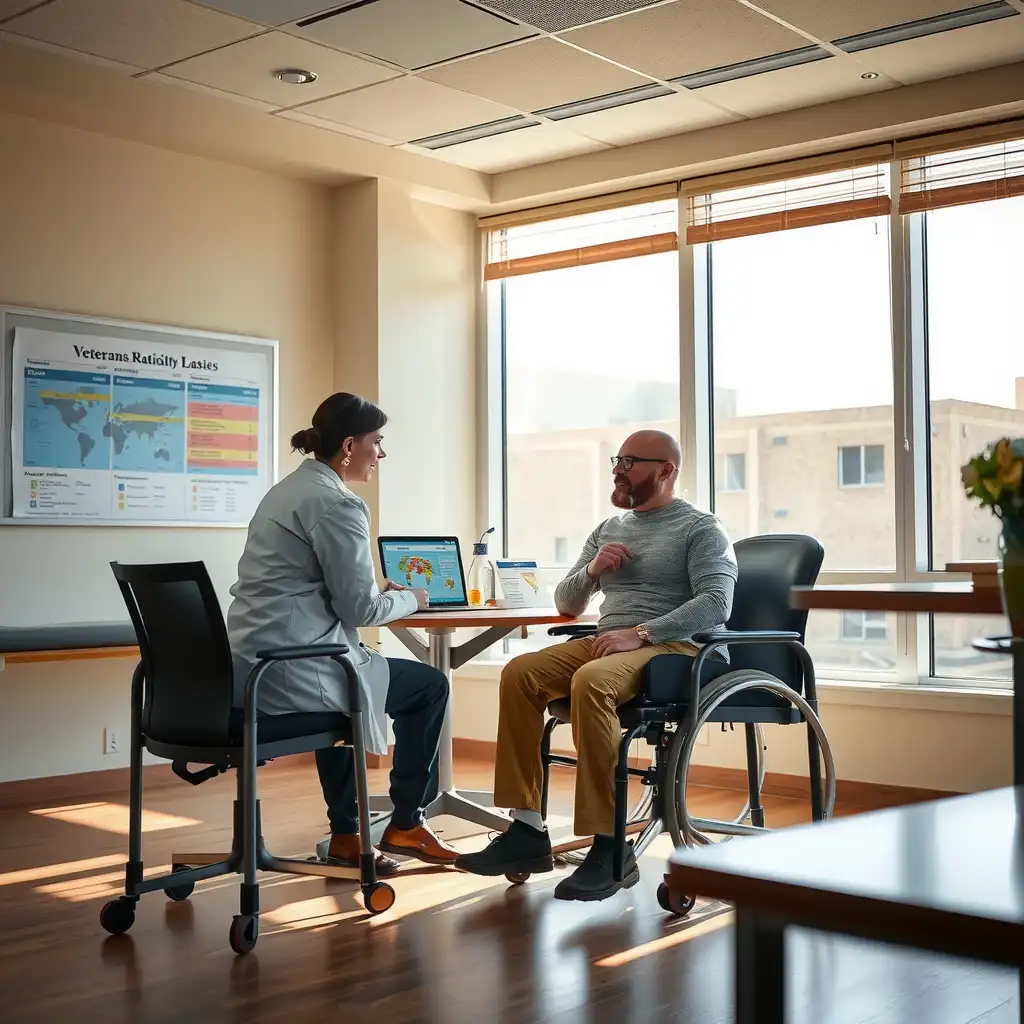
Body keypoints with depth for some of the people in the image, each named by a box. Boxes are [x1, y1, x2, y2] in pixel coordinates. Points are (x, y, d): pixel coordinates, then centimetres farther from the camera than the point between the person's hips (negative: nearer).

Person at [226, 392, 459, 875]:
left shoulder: (286, 490, 17)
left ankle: (345, 836, 34)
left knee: (343, 672, 37)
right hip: (291, 673, -9)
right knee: (429, 685, 9)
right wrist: (411, 599, 6)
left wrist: (382, 592, 19)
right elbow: (360, 609, -13)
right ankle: (405, 825, 21)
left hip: (248, 666, 10)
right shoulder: (337, 504, -13)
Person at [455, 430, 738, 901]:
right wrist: (592, 569, 2)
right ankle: (528, 831, -20)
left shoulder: (700, 529, 3)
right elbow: (566, 604, 24)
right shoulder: (608, 529, 24)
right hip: (605, 641, 7)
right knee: (520, 672, -20)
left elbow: (716, 602, -13)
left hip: (673, 647, -6)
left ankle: (610, 847, -31)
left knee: (591, 681, -37)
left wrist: (641, 633, -23)